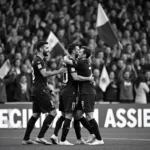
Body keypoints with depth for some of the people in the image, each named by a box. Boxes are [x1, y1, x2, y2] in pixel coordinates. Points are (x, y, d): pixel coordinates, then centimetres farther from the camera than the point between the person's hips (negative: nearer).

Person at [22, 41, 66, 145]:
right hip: (40, 91, -10)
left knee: (36, 114, 12)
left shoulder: (39, 60, 20)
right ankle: (40, 137, -11)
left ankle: (26, 139, 13)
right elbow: (44, 74, -25)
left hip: (37, 91, 10)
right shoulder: (39, 61, -12)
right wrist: (58, 71, -22)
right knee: (53, 112, -10)